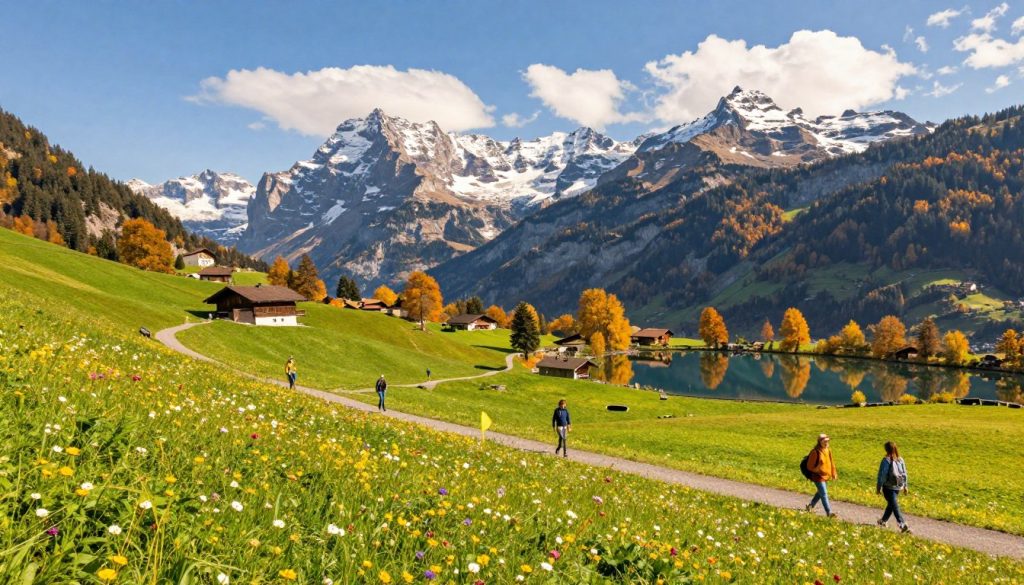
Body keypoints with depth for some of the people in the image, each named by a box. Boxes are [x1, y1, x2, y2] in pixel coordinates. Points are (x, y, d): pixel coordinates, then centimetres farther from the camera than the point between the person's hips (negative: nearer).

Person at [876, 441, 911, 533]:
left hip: (888, 487, -6)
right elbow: (904, 473, 8)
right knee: (891, 505, 18)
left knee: (895, 506, -4)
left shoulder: (886, 460, -15)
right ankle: (883, 520, 32)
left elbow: (882, 475, -12)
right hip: (898, 487, 6)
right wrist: (905, 486, 18)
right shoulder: (900, 460, 1)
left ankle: (902, 525, -12)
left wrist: (878, 487, -4)